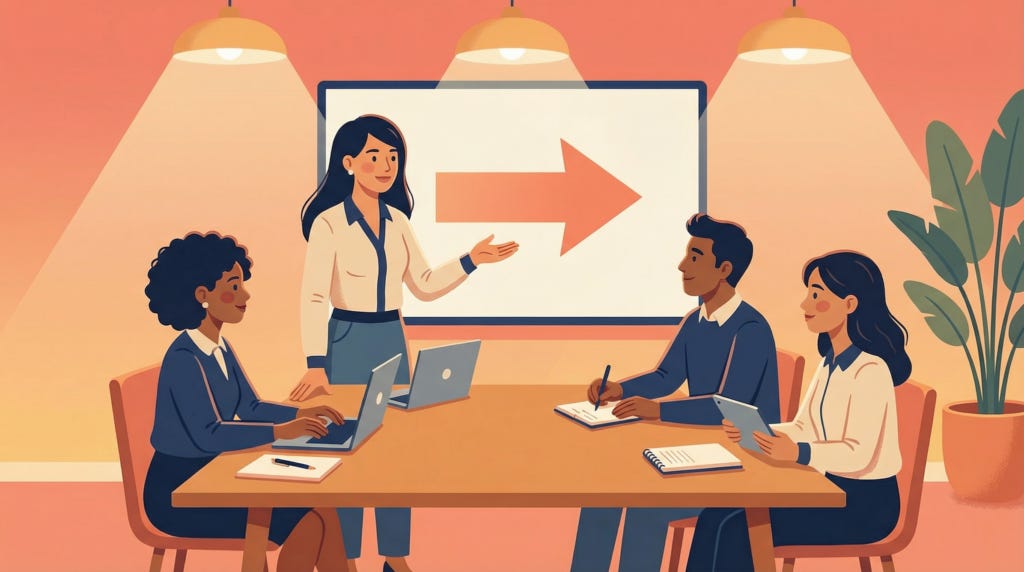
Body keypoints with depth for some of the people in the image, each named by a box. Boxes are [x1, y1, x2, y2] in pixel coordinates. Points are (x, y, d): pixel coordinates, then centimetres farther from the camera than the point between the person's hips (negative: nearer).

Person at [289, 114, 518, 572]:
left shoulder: (398, 221, 5)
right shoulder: (329, 222, -13)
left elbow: (424, 285, 12)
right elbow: (314, 298, -22)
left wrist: (470, 261, -1)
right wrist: (316, 365, -31)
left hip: (393, 341, 6)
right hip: (348, 342, -6)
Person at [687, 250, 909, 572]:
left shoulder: (870, 370, -19)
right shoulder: (831, 363, 11)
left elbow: (859, 454, -25)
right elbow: (803, 429, 12)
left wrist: (799, 453, -40)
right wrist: (753, 433, -5)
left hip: (866, 502, -9)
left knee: (738, 527, -20)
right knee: (721, 515, -8)